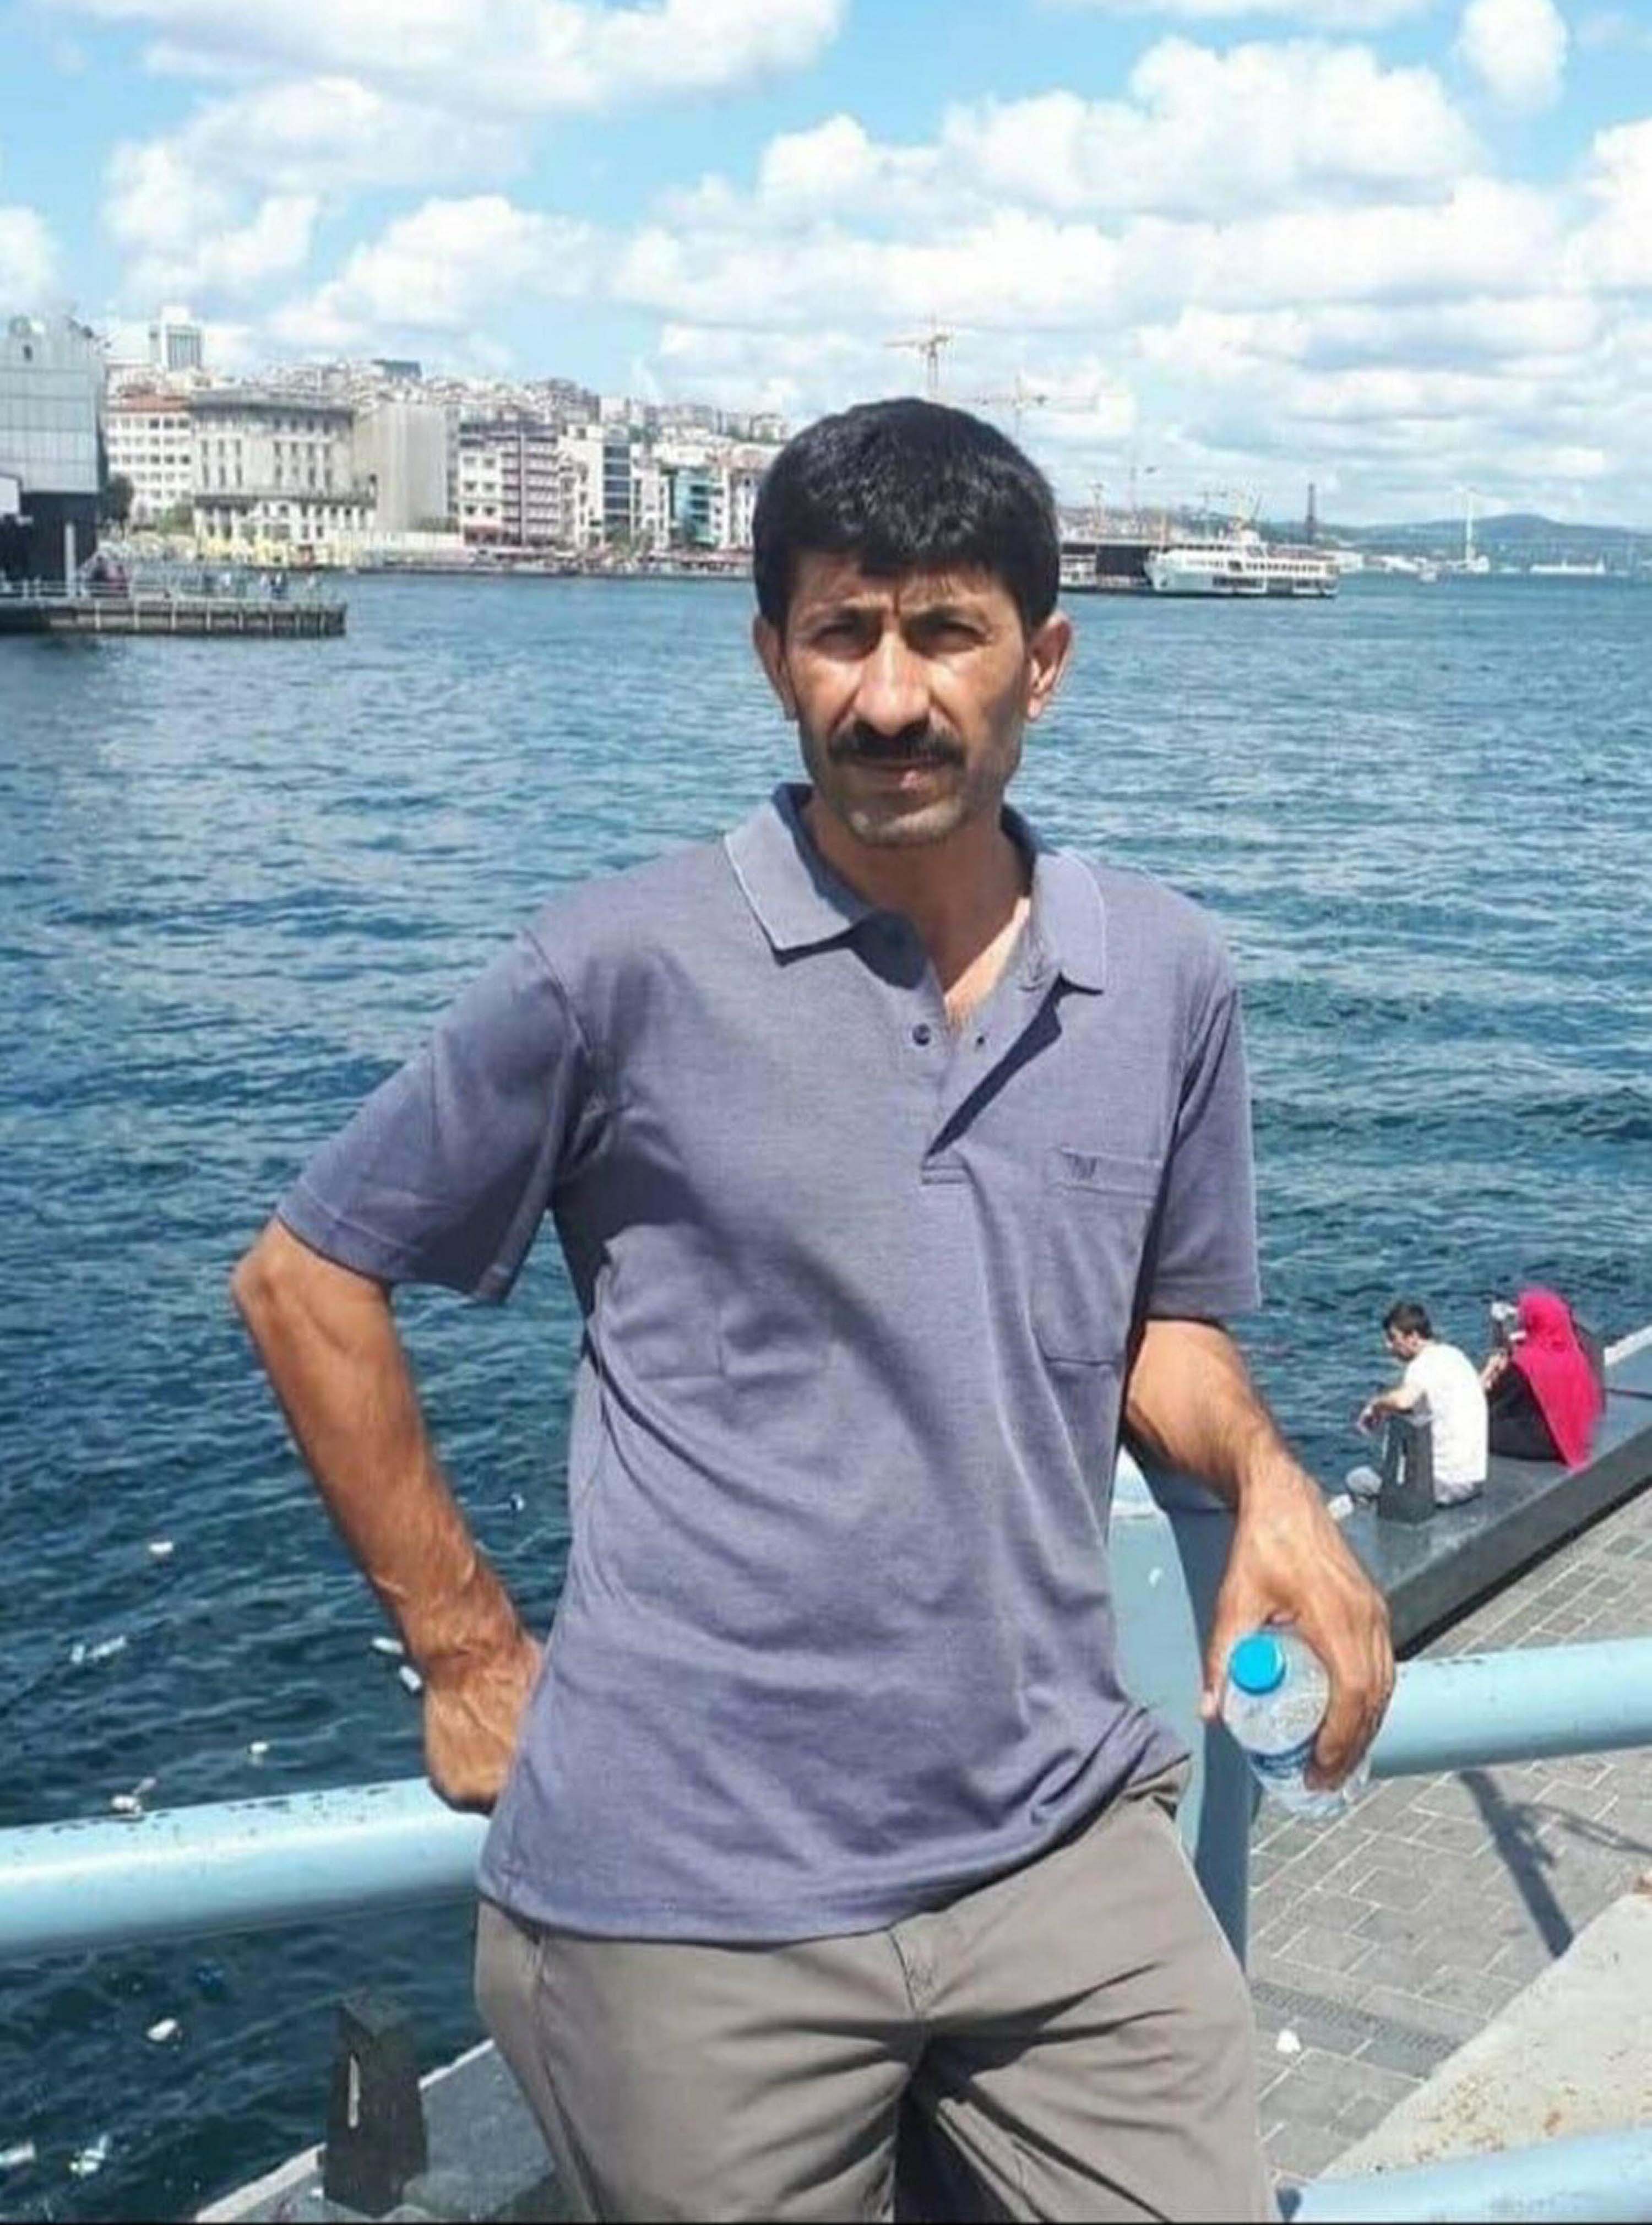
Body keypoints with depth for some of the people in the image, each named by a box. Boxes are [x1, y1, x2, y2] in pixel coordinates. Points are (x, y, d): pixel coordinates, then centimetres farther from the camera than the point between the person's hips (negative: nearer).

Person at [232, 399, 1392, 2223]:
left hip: (1067, 1847, 3)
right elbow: (305, 1280, 1)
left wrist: (1266, 1479, -5)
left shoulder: (1167, 980, 3)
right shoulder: (631, 968, -8)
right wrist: (469, 1652, 1)